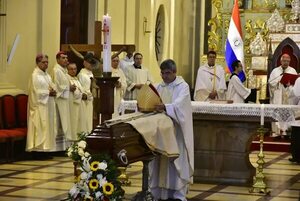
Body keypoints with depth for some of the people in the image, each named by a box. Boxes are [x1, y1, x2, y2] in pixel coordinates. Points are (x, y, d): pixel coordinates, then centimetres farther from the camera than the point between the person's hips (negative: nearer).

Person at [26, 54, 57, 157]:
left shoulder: (47, 75, 14)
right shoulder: (35, 75, -10)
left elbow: (52, 86, 18)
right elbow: (37, 92, -16)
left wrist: (53, 91, -4)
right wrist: (49, 92, -12)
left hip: (48, 104, 9)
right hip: (40, 105, -9)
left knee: (49, 125, 7)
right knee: (40, 127, -8)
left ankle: (46, 147, 10)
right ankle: (39, 148, -7)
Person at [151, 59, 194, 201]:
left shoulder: (183, 86, -4)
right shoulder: (159, 87, 12)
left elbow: (179, 105, -21)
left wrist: (165, 107, -39)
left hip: (176, 130, -4)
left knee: (176, 160, -3)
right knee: (160, 160, 3)